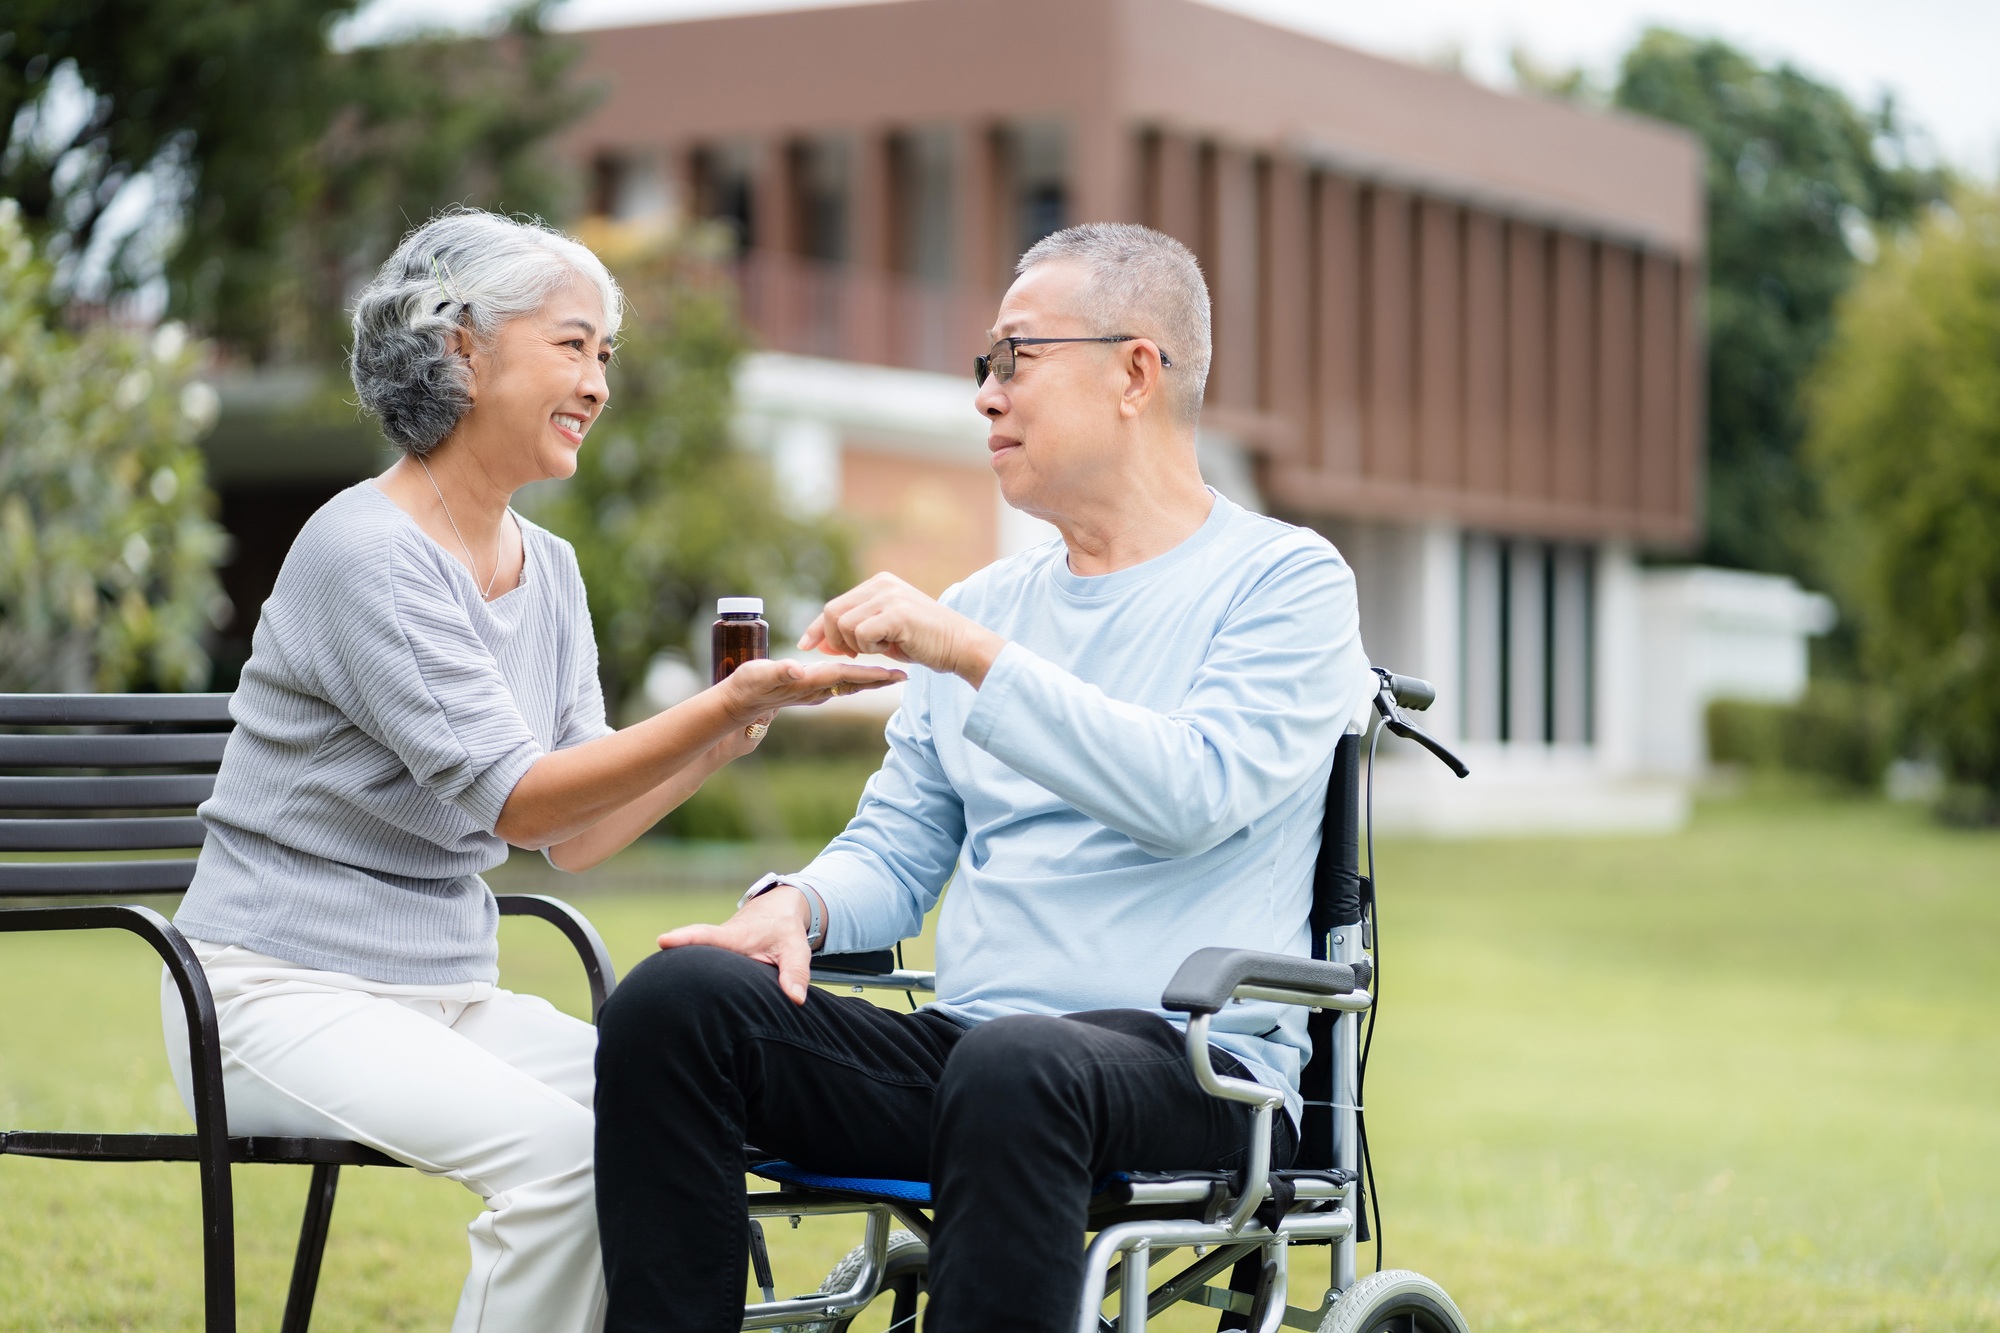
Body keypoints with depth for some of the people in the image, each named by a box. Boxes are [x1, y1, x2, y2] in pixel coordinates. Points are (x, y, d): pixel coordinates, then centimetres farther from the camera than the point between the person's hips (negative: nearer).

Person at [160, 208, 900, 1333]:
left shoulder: (548, 569, 11)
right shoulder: (366, 552, -15)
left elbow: (577, 837, 8)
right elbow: (512, 799, -21)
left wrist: (729, 734, -7)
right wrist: (727, 705, -28)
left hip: (450, 990, 8)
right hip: (286, 989, -7)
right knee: (556, 1146, -29)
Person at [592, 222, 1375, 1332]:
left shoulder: (1288, 579, 3)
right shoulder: (982, 604, 22)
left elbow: (1192, 791, -14)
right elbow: (898, 849, 21)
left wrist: (977, 658, -16)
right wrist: (800, 905, -2)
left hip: (1192, 1071, -6)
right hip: (953, 1053, 6)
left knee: (1015, 1066, -40)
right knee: (674, 999, -18)